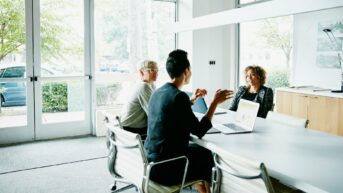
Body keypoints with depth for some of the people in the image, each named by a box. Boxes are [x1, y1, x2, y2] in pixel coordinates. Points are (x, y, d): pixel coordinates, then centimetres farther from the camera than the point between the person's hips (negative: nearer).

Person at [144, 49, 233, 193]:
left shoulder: (158, 93, 4)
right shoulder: (179, 96, -21)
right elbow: (199, 131, -15)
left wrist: (192, 100, 26)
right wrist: (215, 102, -9)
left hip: (151, 160, 8)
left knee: (199, 150, 27)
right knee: (207, 157, 19)